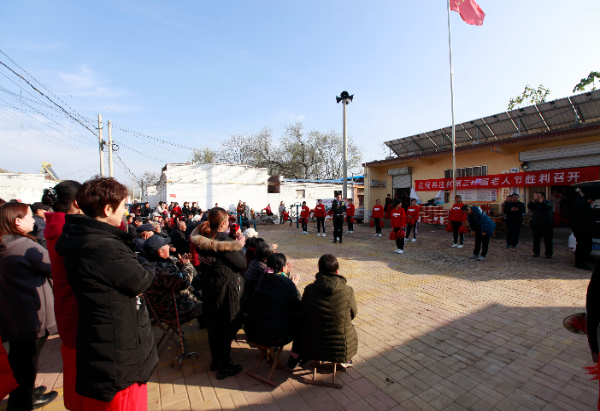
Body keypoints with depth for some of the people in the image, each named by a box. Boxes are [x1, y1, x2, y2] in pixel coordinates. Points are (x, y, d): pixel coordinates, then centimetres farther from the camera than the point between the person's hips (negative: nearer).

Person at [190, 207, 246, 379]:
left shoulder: (202, 239, -3)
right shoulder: (224, 242, -26)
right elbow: (241, 265, -20)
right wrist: (239, 246, -7)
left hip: (209, 288, 8)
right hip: (226, 290, -8)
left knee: (213, 326, 23)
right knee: (226, 328, 9)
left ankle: (215, 360, 42)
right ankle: (224, 367, 25)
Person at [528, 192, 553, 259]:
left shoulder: (547, 202, 0)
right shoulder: (534, 203, 7)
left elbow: (548, 207, -22)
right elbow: (529, 206, -12)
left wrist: (540, 200, -30)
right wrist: (534, 200, -24)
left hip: (546, 224, -2)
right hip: (536, 224, 3)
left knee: (548, 239, -1)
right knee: (536, 239, 7)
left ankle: (548, 253, 7)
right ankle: (536, 252, 16)